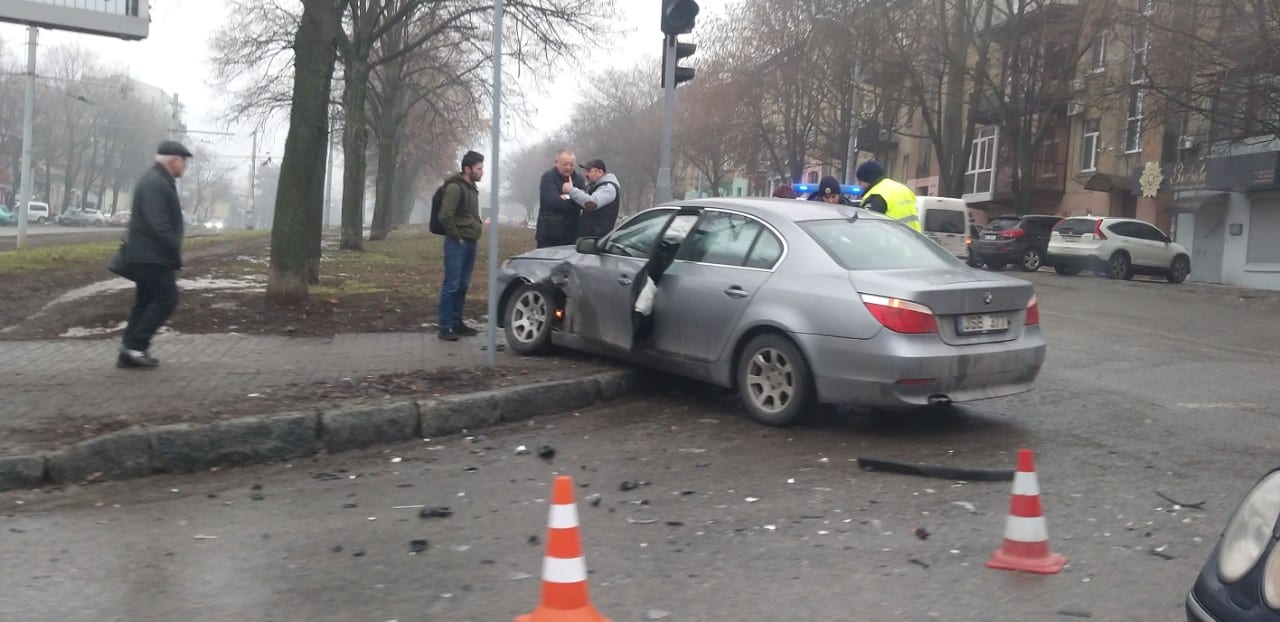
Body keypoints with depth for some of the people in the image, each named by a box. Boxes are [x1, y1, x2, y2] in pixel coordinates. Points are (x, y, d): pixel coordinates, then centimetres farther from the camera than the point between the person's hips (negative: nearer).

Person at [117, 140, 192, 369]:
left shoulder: (157, 181, 19)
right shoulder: (156, 183, -16)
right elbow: (158, 224, -24)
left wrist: (173, 253, 20)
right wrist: (175, 252, -19)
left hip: (145, 255, 11)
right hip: (153, 256, -11)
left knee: (145, 302, 11)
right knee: (166, 299, -8)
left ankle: (130, 351, 13)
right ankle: (135, 346, -8)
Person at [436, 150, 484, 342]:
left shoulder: (472, 188, 15)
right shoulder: (455, 187, -13)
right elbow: (445, 217, -20)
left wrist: (478, 227, 13)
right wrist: (457, 238, -14)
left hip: (470, 243, 9)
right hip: (457, 244, -9)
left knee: (462, 286, 12)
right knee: (451, 285, -7)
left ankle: (457, 323, 19)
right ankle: (445, 327, -4)